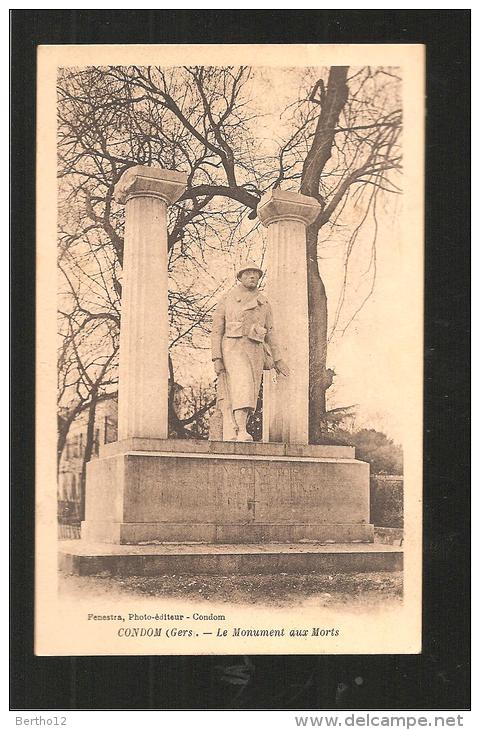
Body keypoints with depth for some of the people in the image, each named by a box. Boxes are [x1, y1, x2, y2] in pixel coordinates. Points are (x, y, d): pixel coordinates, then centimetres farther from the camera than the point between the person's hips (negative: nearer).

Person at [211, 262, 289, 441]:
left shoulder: (263, 303, 16)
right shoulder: (227, 299, 6)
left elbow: (270, 332, 19)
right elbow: (217, 329, 4)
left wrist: (277, 359, 13)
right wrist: (217, 358, -5)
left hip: (255, 351, 5)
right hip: (233, 347, -5)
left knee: (249, 394, -1)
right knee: (241, 386, -25)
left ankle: (231, 436, 2)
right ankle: (242, 432, -35)